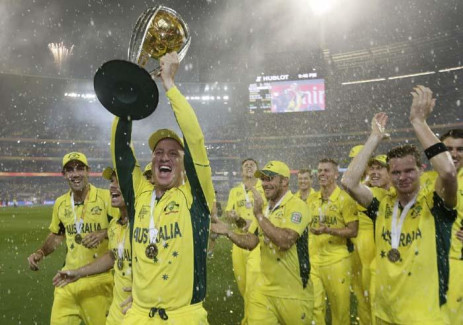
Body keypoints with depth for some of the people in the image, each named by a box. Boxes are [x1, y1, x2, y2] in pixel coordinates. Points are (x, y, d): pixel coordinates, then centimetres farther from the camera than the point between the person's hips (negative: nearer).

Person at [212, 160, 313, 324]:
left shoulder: (297, 206, -15)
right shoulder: (263, 207, 10)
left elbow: (285, 241, -29)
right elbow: (250, 241, 8)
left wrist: (259, 214, -25)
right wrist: (228, 232, -8)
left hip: (293, 292, -5)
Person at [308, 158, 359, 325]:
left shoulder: (345, 199, -7)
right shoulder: (312, 199, 9)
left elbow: (353, 231, -9)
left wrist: (329, 230, -23)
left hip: (337, 260, -4)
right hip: (314, 259, 4)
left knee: (340, 306, 8)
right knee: (314, 304, 6)